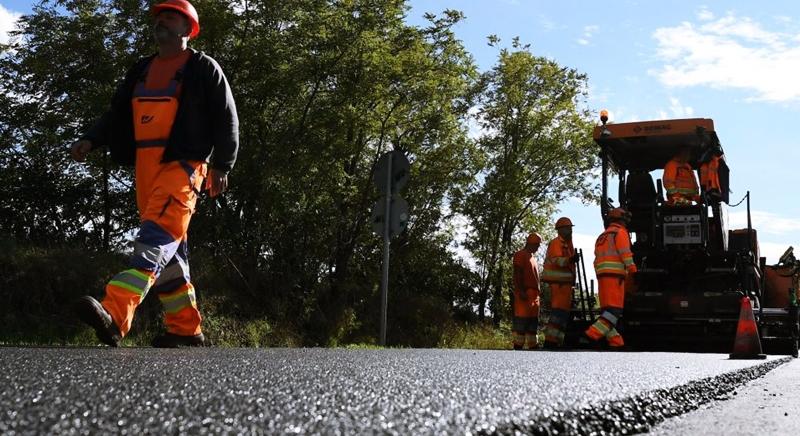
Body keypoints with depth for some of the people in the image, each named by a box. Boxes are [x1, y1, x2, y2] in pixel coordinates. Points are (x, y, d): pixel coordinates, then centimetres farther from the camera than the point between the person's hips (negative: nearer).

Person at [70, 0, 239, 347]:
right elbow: (118, 112, 20)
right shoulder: (142, 70, 22)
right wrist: (91, 140, 2)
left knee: (156, 238, -21)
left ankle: (114, 317, -36)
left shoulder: (203, 68, 4)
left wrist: (221, 166, -9)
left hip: (183, 164, -7)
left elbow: (226, 120, 0)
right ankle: (186, 329, 15)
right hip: (146, 167, 7)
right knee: (169, 250, 8)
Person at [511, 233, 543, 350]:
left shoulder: (532, 257, 24)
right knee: (521, 321, -11)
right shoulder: (521, 255, -4)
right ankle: (518, 346, -12)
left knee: (533, 322, 10)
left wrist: (537, 294, 20)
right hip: (524, 294, -10)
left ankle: (533, 346, 13)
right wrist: (521, 291, -22)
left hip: (534, 294, 10)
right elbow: (517, 275, -13)